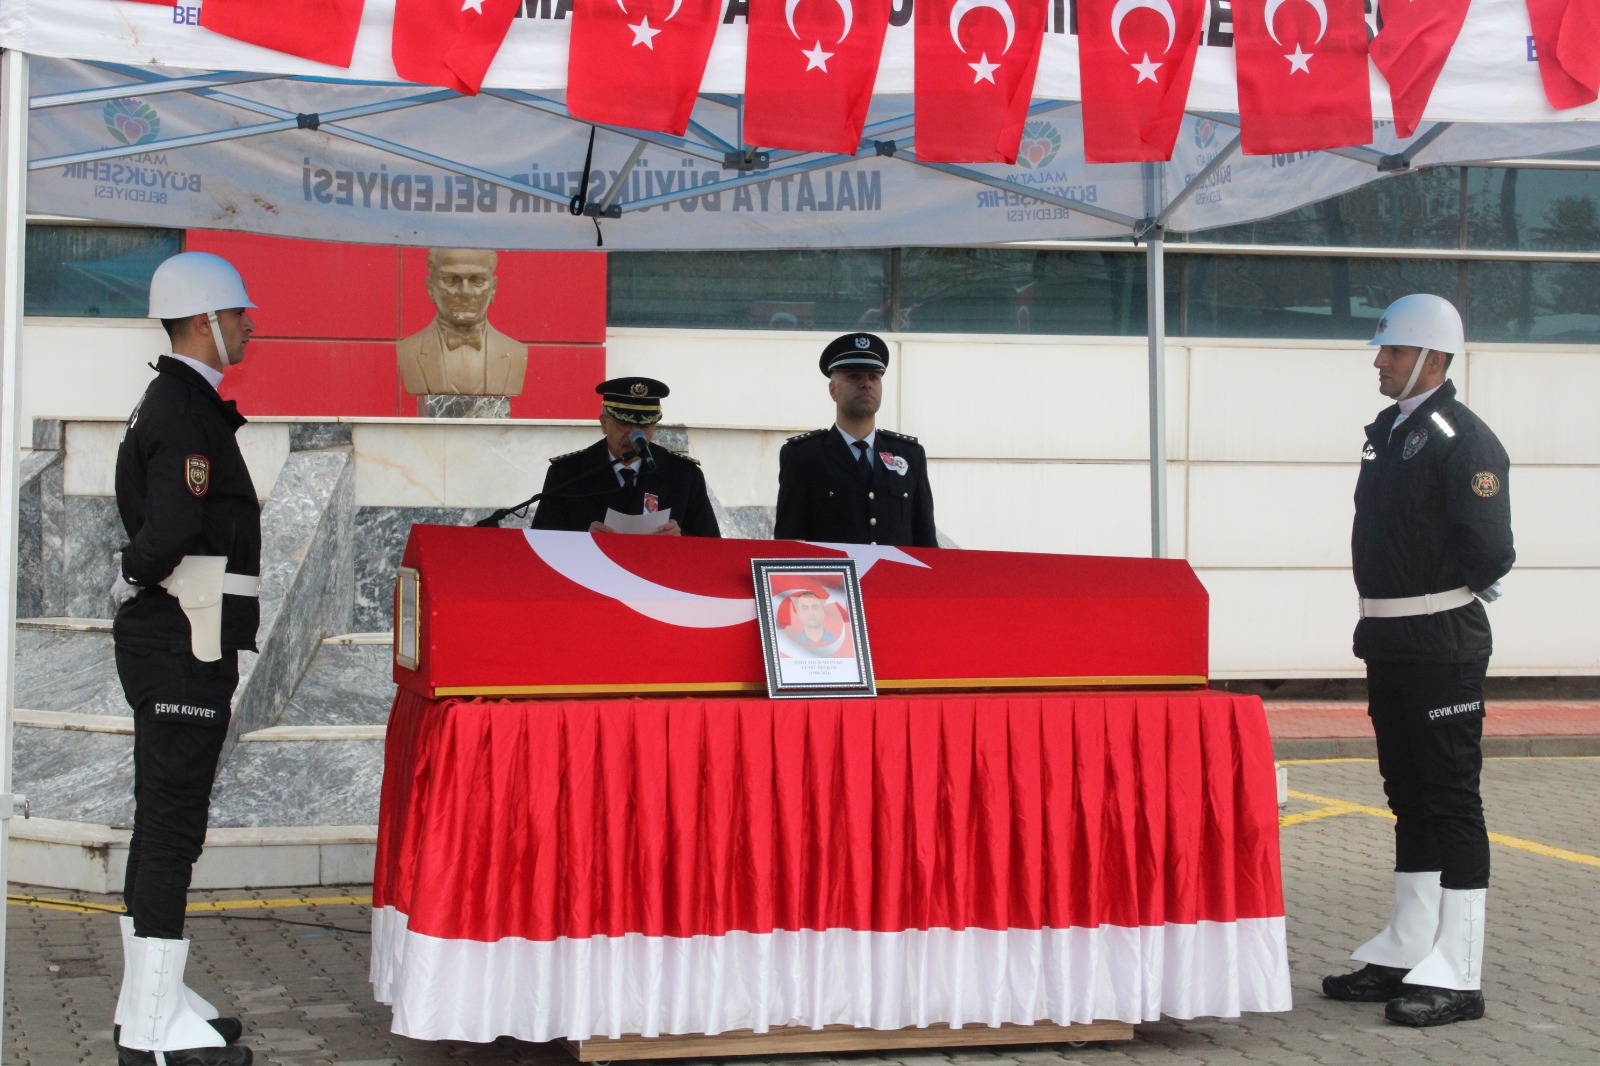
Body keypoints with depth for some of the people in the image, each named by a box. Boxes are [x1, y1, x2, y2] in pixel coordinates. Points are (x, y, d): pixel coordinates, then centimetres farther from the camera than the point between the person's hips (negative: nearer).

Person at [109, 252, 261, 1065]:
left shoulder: (178, 403, 16)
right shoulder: (183, 411, -16)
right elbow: (171, 527, -28)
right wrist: (136, 578, -12)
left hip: (172, 644, 11)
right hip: (182, 643, -11)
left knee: (163, 821, 15)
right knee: (171, 824, -7)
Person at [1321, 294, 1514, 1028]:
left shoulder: (1464, 440, -15)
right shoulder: (1386, 431, 12)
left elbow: (1489, 553, -20)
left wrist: (1445, 586, -4)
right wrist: (1382, 611, 8)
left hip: (1442, 642, -9)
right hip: (1389, 637, 9)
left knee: (1451, 799, -3)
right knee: (1408, 796, 15)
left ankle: (1456, 976, 2)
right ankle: (1406, 955, 24)